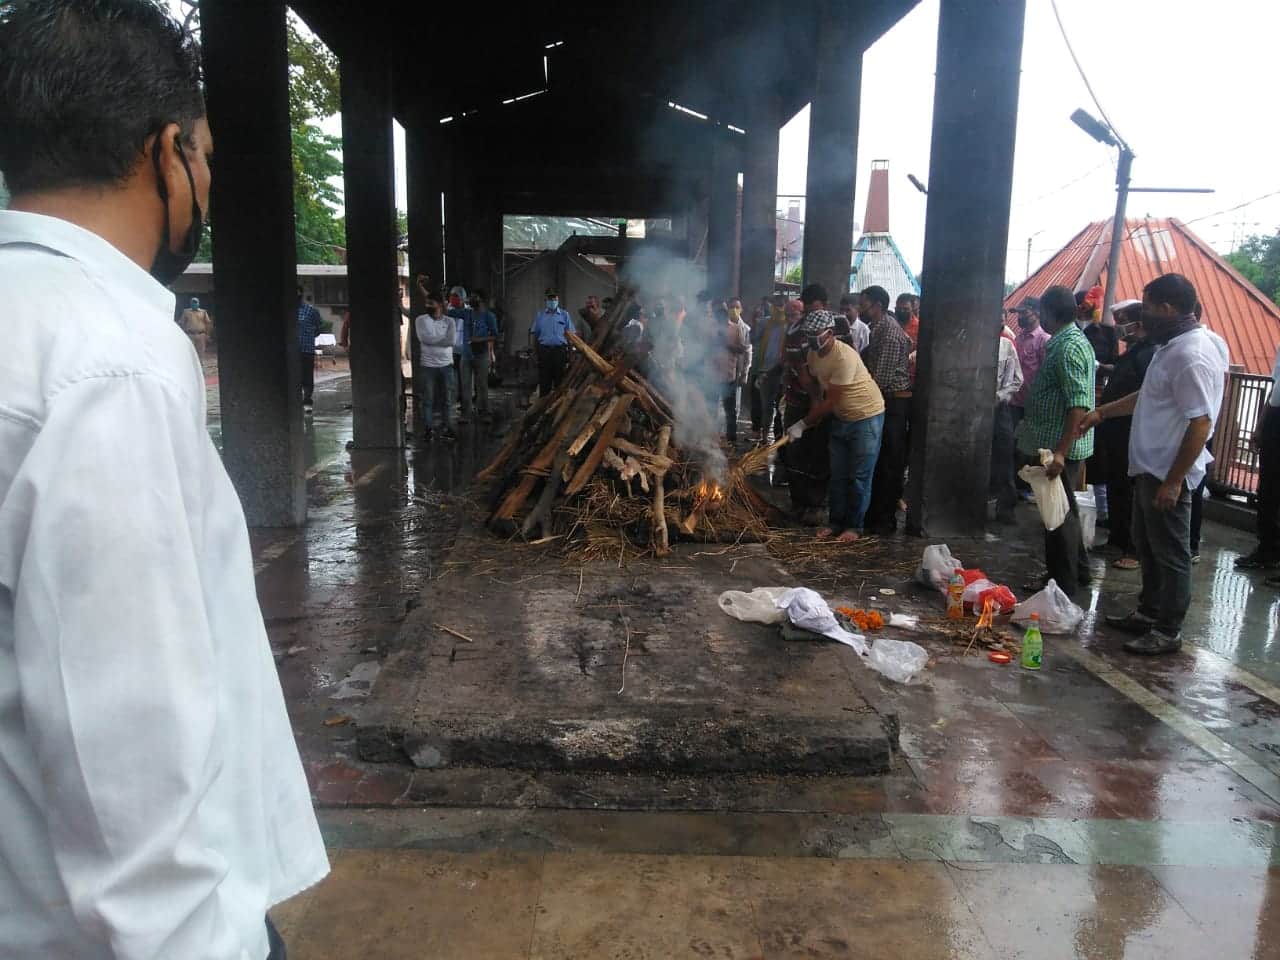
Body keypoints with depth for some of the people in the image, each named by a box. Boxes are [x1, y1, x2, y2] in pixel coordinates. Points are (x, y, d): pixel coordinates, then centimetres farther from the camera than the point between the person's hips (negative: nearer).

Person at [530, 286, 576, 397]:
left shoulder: (564, 315, 9)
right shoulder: (540, 315, 11)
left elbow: (571, 334, 7)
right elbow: (533, 333, 12)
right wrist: (534, 350, 2)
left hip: (560, 350, -1)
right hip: (544, 349, 1)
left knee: (560, 380, 1)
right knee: (544, 381, 2)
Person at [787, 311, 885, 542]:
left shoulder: (844, 357, -29)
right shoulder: (813, 354, -3)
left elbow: (831, 401, -26)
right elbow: (813, 381, 17)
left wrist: (803, 424, -22)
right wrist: (815, 404, 1)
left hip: (867, 417, -8)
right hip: (840, 417, 8)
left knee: (859, 477, -1)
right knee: (837, 475, 10)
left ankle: (854, 527, 8)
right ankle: (835, 522, 19)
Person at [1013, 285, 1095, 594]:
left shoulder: (1068, 348, -19)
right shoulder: (1072, 341, 13)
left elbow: (1078, 405, -26)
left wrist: (1060, 452, -30)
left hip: (1060, 446, -10)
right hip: (1057, 443, 10)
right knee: (1064, 510, 19)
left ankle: (1063, 581, 10)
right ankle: (1077, 570, 32)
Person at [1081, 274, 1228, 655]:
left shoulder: (1191, 355, -23)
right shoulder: (1173, 345, 10)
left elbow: (1200, 424, -26)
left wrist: (1173, 481, -25)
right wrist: (1103, 412, 23)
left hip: (1167, 473, -10)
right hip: (1150, 467, 10)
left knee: (1170, 553, 1)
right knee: (1147, 546, 20)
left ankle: (1168, 631, 12)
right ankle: (1149, 612, 33)